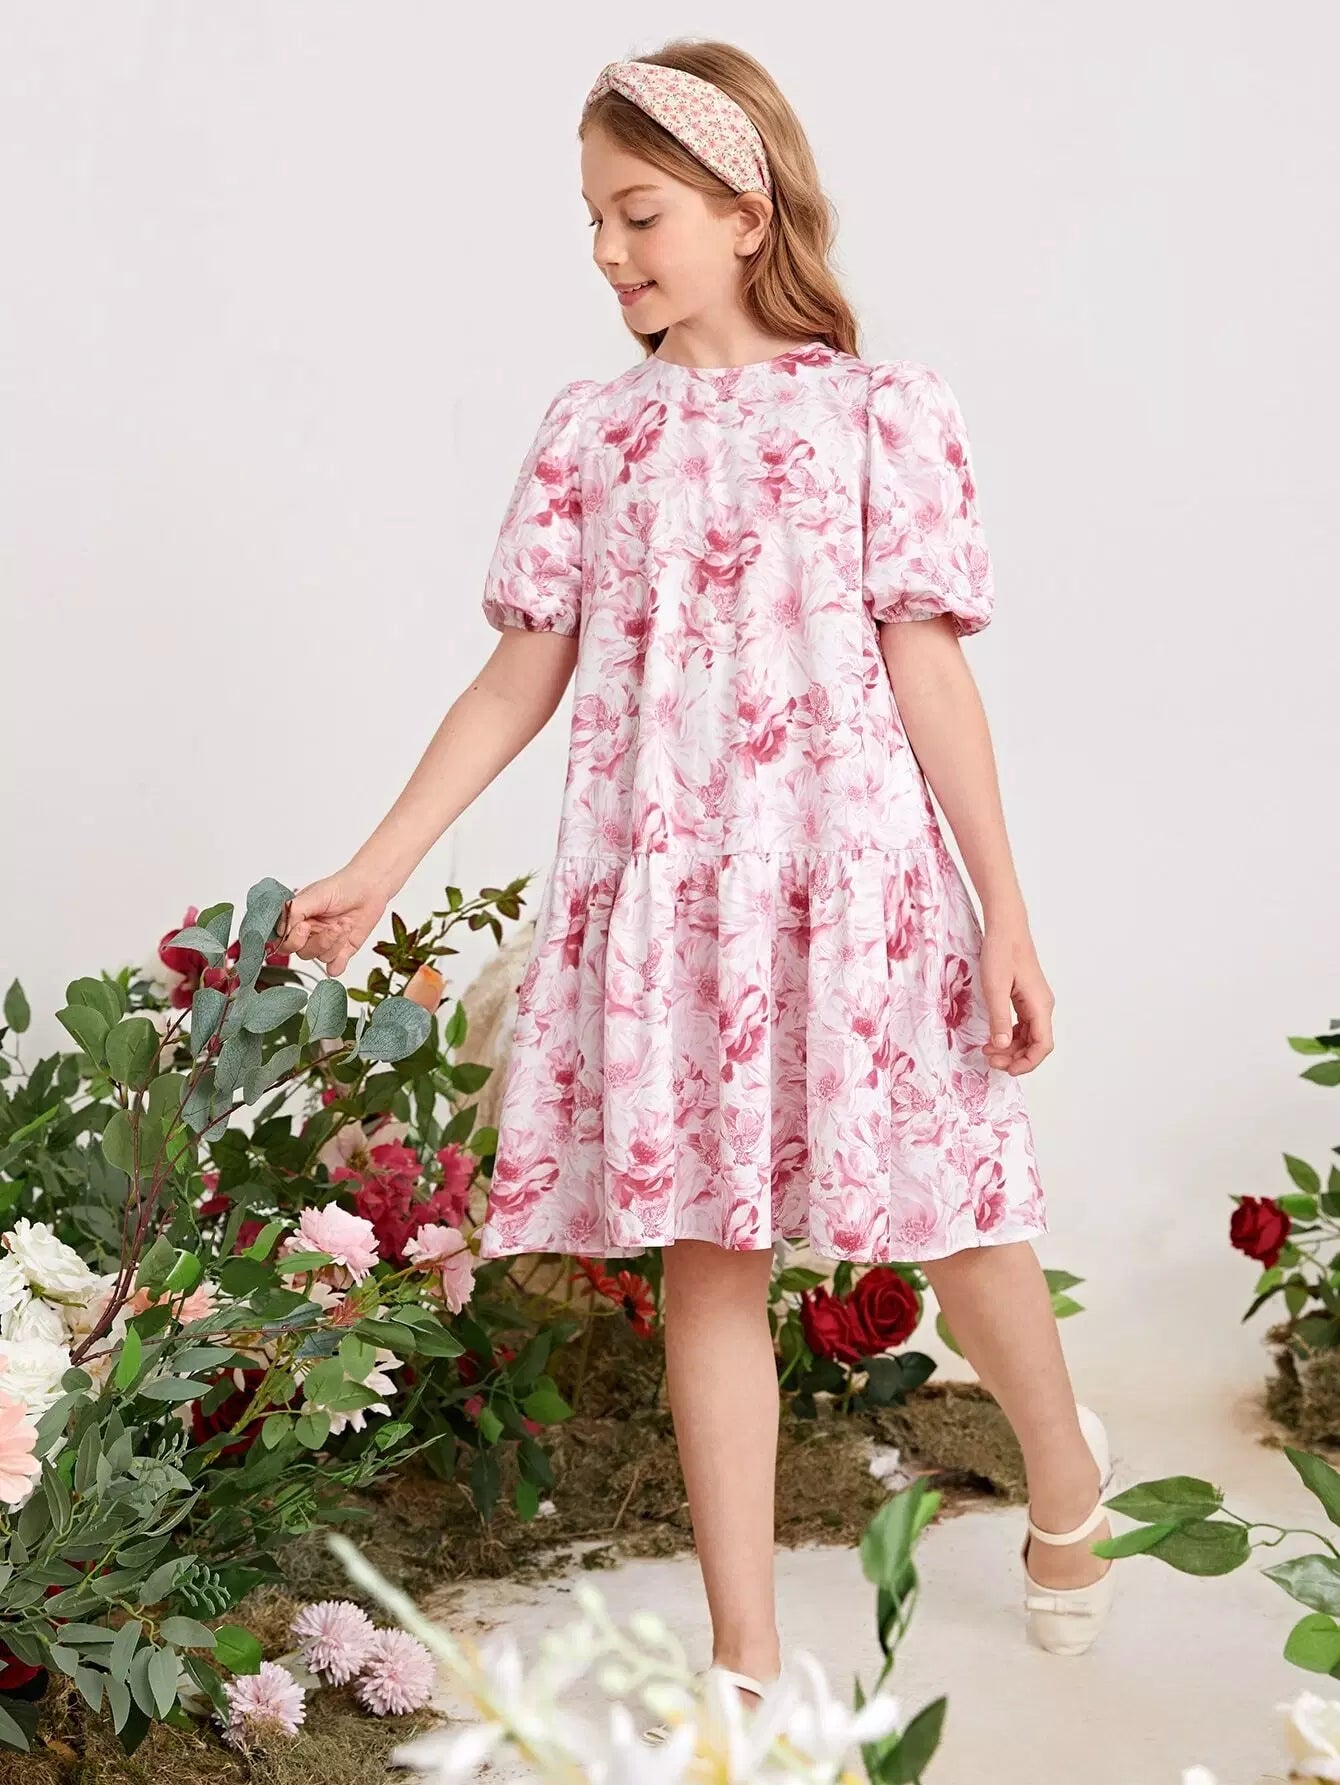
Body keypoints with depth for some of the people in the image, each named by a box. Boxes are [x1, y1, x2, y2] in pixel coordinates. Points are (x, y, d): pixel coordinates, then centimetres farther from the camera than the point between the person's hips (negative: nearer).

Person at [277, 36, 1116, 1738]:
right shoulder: (590, 429, 8)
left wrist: (1007, 918, -5)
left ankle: (1065, 1472, 39)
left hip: (850, 869, -2)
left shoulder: (880, 410, -1)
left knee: (947, 1206, 6)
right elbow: (523, 675, 9)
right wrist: (374, 870, 6)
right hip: (657, 880, 3)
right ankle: (746, 1659, 15)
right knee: (706, 1246, 5)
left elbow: (929, 672, -2)